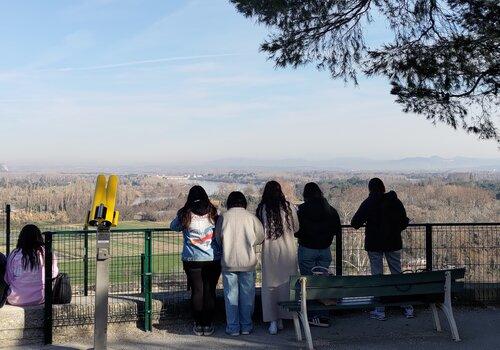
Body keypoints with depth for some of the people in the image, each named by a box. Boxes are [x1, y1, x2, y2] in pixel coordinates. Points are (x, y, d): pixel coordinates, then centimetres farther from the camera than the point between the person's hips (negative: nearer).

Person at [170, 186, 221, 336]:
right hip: (213, 259, 1)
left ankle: (198, 325, 11)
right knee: (210, 291, 6)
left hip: (192, 260, 0)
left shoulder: (185, 214, -3)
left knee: (197, 291, 6)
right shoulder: (213, 213, -1)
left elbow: (173, 226, 13)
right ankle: (208, 325, 11)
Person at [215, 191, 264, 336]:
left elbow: (218, 238, 3)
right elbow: (260, 236, 2)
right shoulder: (250, 217, -5)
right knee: (247, 295, 10)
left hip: (228, 262, 0)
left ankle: (233, 328, 11)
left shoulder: (223, 217, -4)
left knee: (231, 296, 7)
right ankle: (246, 326, 16)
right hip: (248, 262, 0)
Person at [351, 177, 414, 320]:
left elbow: (355, 223, -10)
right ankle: (407, 307, 11)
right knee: (397, 274, 11)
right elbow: (404, 221, 4)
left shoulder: (368, 203, -8)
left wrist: (359, 223, 12)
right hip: (393, 243, 3)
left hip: (374, 244, -3)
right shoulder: (395, 201, 1)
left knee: (377, 276, 2)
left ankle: (380, 310, 2)